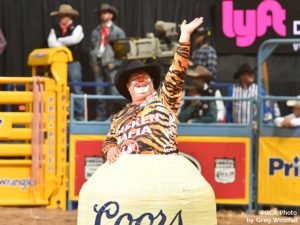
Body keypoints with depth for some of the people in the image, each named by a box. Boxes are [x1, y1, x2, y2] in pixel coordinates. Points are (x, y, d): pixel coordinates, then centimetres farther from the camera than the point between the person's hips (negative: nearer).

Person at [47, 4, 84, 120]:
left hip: (73, 63, -4)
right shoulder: (55, 29, 12)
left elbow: (73, 39, -16)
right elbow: (51, 42, -2)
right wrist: (64, 46, -15)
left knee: (76, 89, -4)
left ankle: (79, 115, -1)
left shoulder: (77, 27, 2)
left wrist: (59, 41, -4)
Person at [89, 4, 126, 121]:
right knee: (99, 91, 2)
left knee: (114, 91, -9)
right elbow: (91, 48, 15)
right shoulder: (96, 31, 16)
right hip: (98, 64, 4)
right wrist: (93, 63, 3)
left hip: (111, 65, -4)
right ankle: (101, 115, 6)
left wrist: (114, 63, -8)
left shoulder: (118, 31, 6)